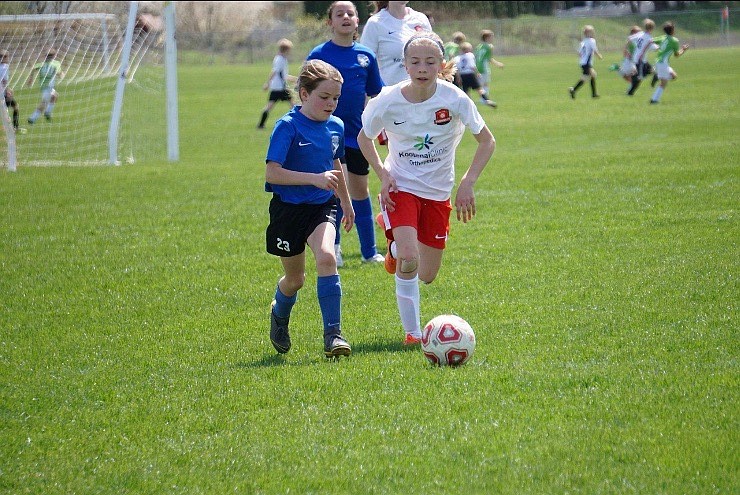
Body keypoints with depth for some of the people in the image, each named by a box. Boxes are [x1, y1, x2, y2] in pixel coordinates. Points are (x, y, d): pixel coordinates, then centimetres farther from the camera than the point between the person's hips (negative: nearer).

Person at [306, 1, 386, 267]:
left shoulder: (366, 56, 4)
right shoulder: (319, 55, -6)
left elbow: (375, 95, 13)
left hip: (357, 134, 4)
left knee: (360, 190, 11)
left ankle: (369, 251, 20)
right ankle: (333, 246, 3)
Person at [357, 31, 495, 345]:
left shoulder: (454, 98, -17)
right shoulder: (388, 101, -16)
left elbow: (487, 141, -6)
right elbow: (364, 137, 4)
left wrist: (468, 183, -15)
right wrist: (382, 174, -11)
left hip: (438, 193, 2)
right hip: (401, 187, -2)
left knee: (427, 276, 9)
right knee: (409, 262, -23)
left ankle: (397, 244, 42)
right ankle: (412, 332, -7)